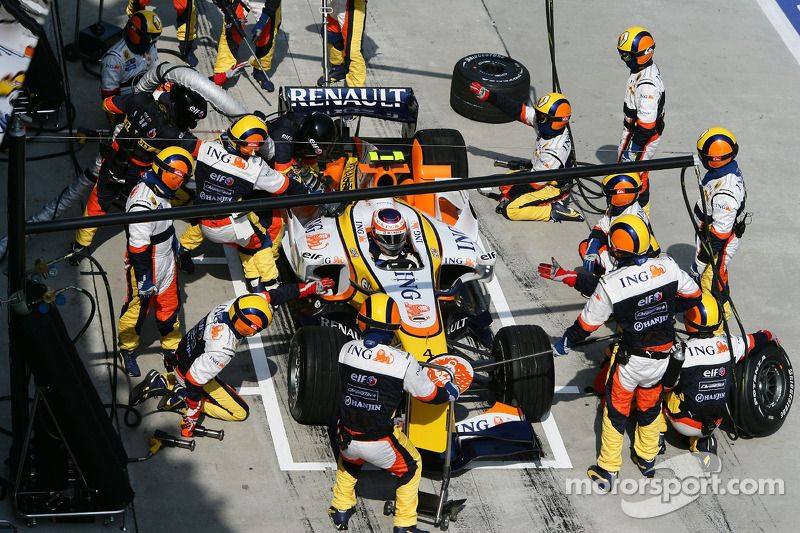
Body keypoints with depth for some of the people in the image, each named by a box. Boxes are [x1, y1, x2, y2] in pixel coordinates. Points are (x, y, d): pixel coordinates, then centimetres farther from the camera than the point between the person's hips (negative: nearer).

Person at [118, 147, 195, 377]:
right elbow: (139, 246, -29)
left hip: (165, 262, 8)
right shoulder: (143, 203, -34)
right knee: (138, 308, 12)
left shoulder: (157, 190, -4)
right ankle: (128, 350, 34)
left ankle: (172, 348, 38)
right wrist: (144, 280, -22)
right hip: (146, 267, -8)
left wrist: (175, 246, 28)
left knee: (169, 307, 20)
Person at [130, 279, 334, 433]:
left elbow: (272, 295, -9)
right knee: (240, 412, 1)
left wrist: (311, 287, -8)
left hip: (183, 355, 8)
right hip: (189, 373, -8)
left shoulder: (234, 305, -20)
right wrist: (188, 424, -24)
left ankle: (160, 382, 18)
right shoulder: (221, 351, -39)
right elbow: (195, 383, -32)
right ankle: (182, 399, -3)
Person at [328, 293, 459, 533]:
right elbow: (430, 395, -3)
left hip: (346, 438, 3)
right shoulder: (404, 362, -17)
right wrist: (450, 393, 21)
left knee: (348, 459, 38)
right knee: (411, 467, 25)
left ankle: (341, 509, 44)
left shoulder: (347, 350, -7)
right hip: (380, 445, -3)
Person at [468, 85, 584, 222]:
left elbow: (535, 183, -26)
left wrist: (507, 194, -14)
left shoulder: (554, 151, -35)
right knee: (505, 183, 18)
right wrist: (487, 95, -14)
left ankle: (555, 212, -9)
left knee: (510, 210, -17)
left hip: (553, 188, -9)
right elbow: (518, 110, -11)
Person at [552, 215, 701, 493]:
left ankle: (607, 471, 26)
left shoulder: (611, 284, -23)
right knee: (649, 404, 27)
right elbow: (693, 295, 2)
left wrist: (564, 344, 7)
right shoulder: (667, 267, -14)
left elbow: (587, 323, -11)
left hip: (630, 358, -4)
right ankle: (647, 458, 45)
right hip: (662, 355, 4)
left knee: (616, 408, 16)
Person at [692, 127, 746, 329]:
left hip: (718, 243, -10)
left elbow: (719, 232, -30)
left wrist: (701, 259, -19)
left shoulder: (724, 192, -38)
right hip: (709, 232, 10)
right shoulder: (729, 168, -8)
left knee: (711, 280, 6)